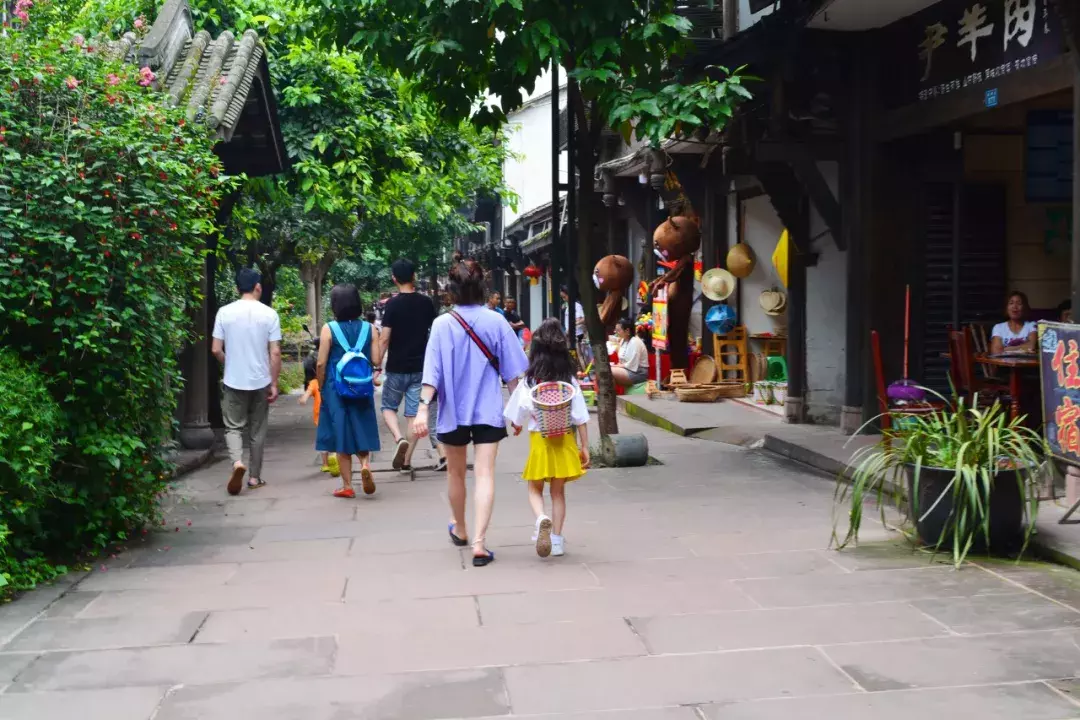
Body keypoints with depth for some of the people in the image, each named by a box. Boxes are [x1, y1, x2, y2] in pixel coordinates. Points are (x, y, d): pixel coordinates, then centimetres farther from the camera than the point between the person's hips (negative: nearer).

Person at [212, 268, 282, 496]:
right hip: (261, 381, 0)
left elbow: (216, 350, -2)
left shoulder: (225, 312, -3)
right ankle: (255, 477, 18)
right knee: (258, 430, 12)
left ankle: (237, 462, -17)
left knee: (234, 427, 9)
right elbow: (275, 353, -8)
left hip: (234, 381, 0)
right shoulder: (269, 314, -6)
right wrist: (274, 383, 0)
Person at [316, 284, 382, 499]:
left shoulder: (329, 329, -7)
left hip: (336, 389, -2)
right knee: (361, 430, 16)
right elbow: (376, 361, -3)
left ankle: (347, 486, 11)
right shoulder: (369, 328, -1)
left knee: (341, 433, 7)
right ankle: (365, 464, -12)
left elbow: (321, 363, -8)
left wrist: (321, 386, 5)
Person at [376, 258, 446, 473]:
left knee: (388, 407, 15)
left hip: (396, 368, -3)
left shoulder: (393, 304, -11)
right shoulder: (426, 303, 1)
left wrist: (377, 364, -6)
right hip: (420, 367, 3)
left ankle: (399, 439, -10)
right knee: (413, 414, 7)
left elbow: (384, 338, -14)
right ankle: (406, 460, 9)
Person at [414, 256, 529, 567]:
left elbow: (432, 371, -12)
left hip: (453, 410, 1)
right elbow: (512, 371, -2)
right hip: (488, 410, 0)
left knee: (455, 473, 19)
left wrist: (423, 409, -13)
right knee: (485, 475, -3)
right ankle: (479, 543, -13)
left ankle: (460, 530, 39)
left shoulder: (442, 324, -8)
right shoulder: (496, 321, -5)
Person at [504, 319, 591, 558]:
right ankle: (557, 539, 14)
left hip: (539, 439, -1)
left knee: (535, 488, 13)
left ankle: (541, 519, -16)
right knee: (558, 491, 14)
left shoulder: (528, 383, -10)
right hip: (565, 439, 1)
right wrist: (584, 447, 1)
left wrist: (517, 427, 21)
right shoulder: (570, 382, -8)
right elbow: (581, 419, -7)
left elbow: (516, 417, -2)